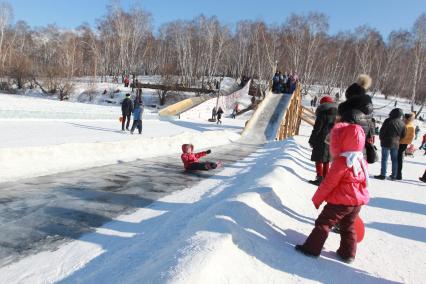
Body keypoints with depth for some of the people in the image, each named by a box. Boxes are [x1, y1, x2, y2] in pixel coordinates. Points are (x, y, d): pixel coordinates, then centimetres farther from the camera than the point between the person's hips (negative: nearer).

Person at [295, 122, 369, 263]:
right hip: (357, 201, 8)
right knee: (348, 226, 20)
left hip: (340, 201, -8)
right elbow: (363, 182, 15)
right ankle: (348, 253, 28)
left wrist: (316, 199, -7)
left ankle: (312, 248, 4)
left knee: (323, 223, 0)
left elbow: (328, 183, -19)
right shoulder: (361, 161, 5)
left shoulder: (340, 163, -21)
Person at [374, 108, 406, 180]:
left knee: (384, 159, -1)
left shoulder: (388, 121, -12)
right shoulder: (402, 123, 5)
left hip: (386, 142, -5)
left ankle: (383, 174, -2)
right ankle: (394, 175, 17)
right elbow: (403, 135, 10)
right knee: (395, 159, 12)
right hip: (396, 143, 5)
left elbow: (382, 131, -9)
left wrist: (381, 138, 7)